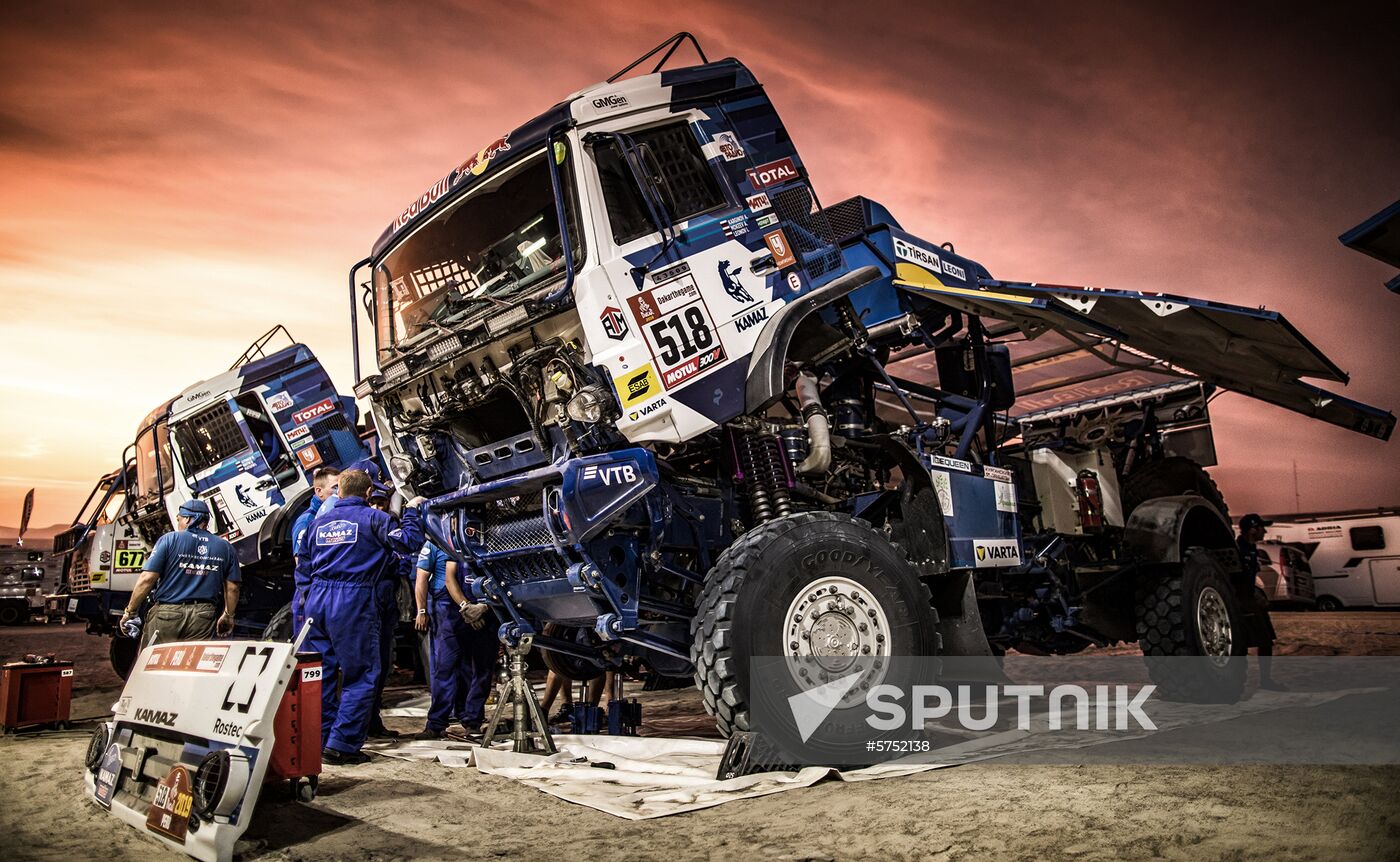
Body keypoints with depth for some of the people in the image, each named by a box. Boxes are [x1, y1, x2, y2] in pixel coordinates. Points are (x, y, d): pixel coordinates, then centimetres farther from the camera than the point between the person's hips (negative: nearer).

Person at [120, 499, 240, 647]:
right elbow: (232, 587, 5)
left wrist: (129, 611, 1)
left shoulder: (169, 539, -2)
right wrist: (228, 616, 18)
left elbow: (147, 579, -8)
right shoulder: (225, 548, 7)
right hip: (203, 618, 2)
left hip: (167, 613, -2)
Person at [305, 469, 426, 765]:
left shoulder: (320, 520, 15)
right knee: (361, 676, 0)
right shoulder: (373, 518, -4)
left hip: (317, 599, 6)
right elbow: (410, 542, -10)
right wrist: (411, 510, 4)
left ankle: (318, 741, 19)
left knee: (320, 673, 13)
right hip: (353, 600, -6)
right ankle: (341, 746, -3)